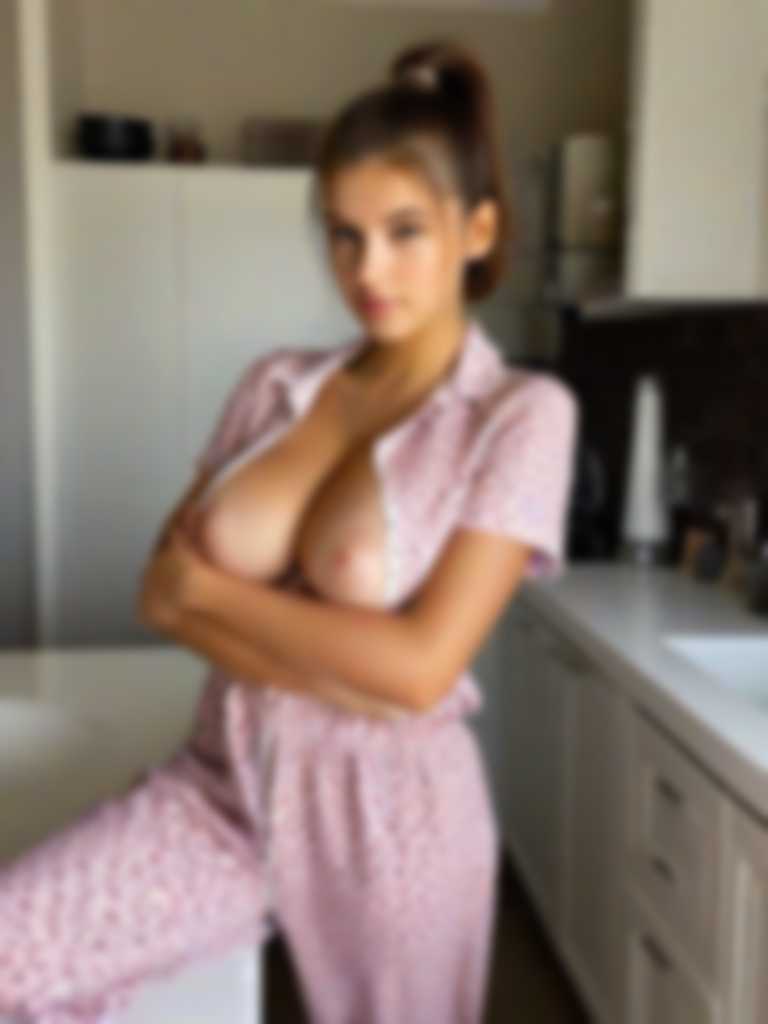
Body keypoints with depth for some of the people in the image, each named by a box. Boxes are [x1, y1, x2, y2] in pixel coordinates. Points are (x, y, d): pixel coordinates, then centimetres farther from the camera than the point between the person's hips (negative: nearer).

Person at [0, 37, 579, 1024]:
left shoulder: (522, 413, -10)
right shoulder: (273, 385, 2)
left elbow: (418, 665, -18)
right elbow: (162, 593, -3)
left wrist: (205, 588, -11)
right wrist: (345, 661, -16)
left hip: (384, 810, -3)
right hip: (222, 783, 4)